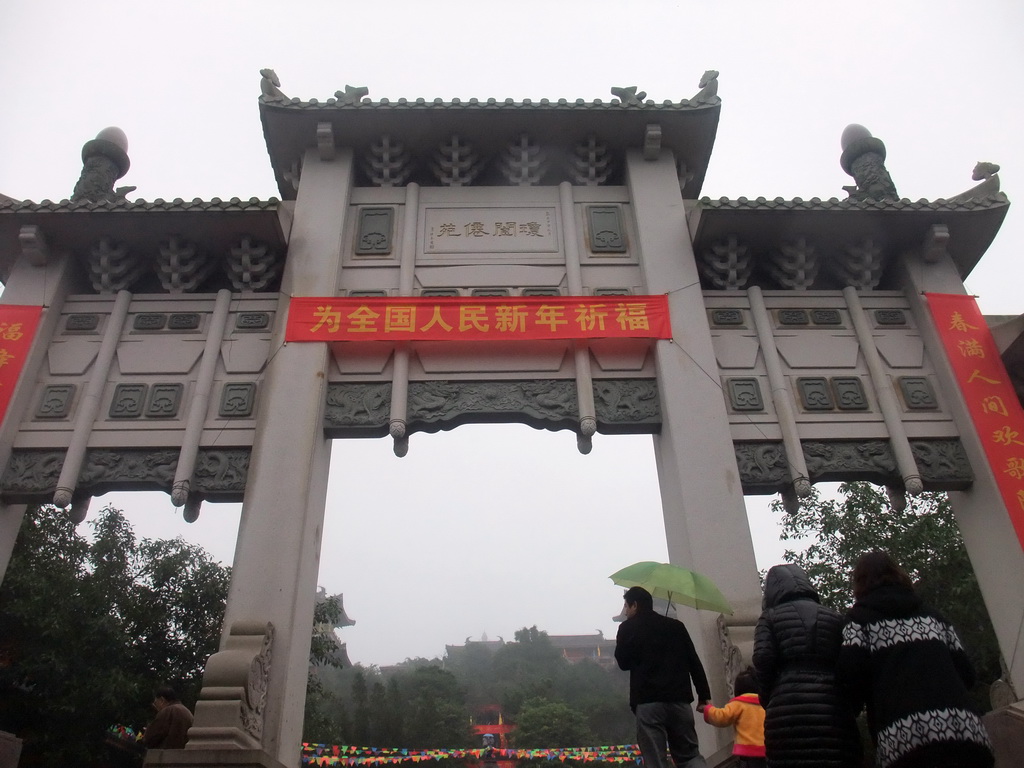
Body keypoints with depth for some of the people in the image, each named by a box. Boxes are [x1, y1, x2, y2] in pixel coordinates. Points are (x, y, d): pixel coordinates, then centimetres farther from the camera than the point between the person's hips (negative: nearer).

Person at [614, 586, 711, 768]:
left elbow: (623, 663, 12)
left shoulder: (628, 628, 4)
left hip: (647, 702, -4)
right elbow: (695, 662, 10)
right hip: (680, 700, 4)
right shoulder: (676, 625, 15)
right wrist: (704, 696, 12)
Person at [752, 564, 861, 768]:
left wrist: (768, 698, 8)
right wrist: (850, 708, 14)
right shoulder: (835, 618, 18)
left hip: (788, 712, -2)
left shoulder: (770, 617, 10)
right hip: (833, 711, 2)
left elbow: (763, 658, -5)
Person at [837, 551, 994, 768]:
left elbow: (852, 674, -5)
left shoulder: (860, 619, 10)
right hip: (965, 728, 4)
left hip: (904, 737, -4)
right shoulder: (931, 614, 24)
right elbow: (966, 673, 17)